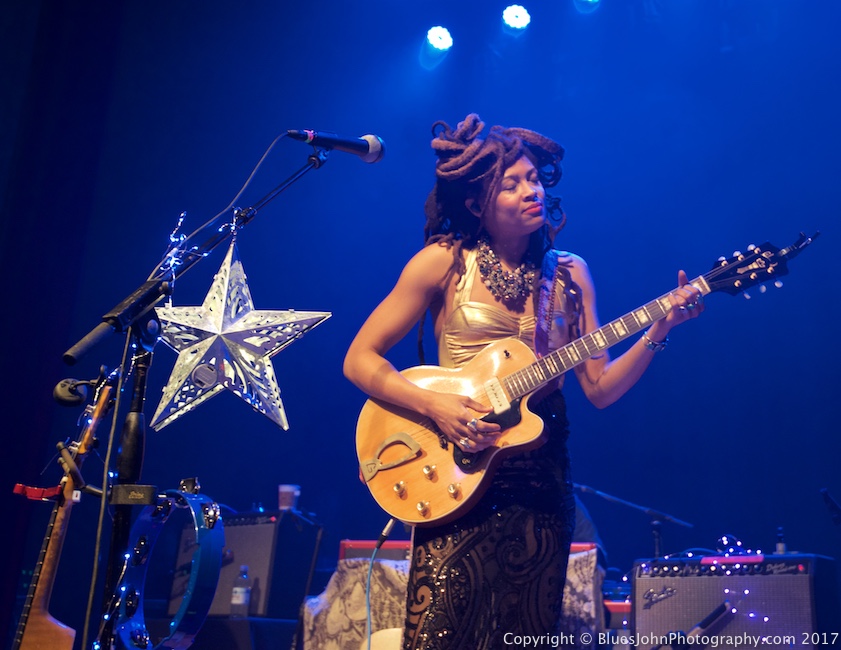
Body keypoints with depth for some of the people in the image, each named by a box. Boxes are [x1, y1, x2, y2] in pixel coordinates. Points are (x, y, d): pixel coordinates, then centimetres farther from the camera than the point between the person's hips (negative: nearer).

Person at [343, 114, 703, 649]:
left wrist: (659, 330, -13)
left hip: (542, 482, 4)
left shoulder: (569, 274, 6)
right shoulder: (445, 261, -5)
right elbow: (360, 359, -5)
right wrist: (435, 406, -19)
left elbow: (600, 388, 1)